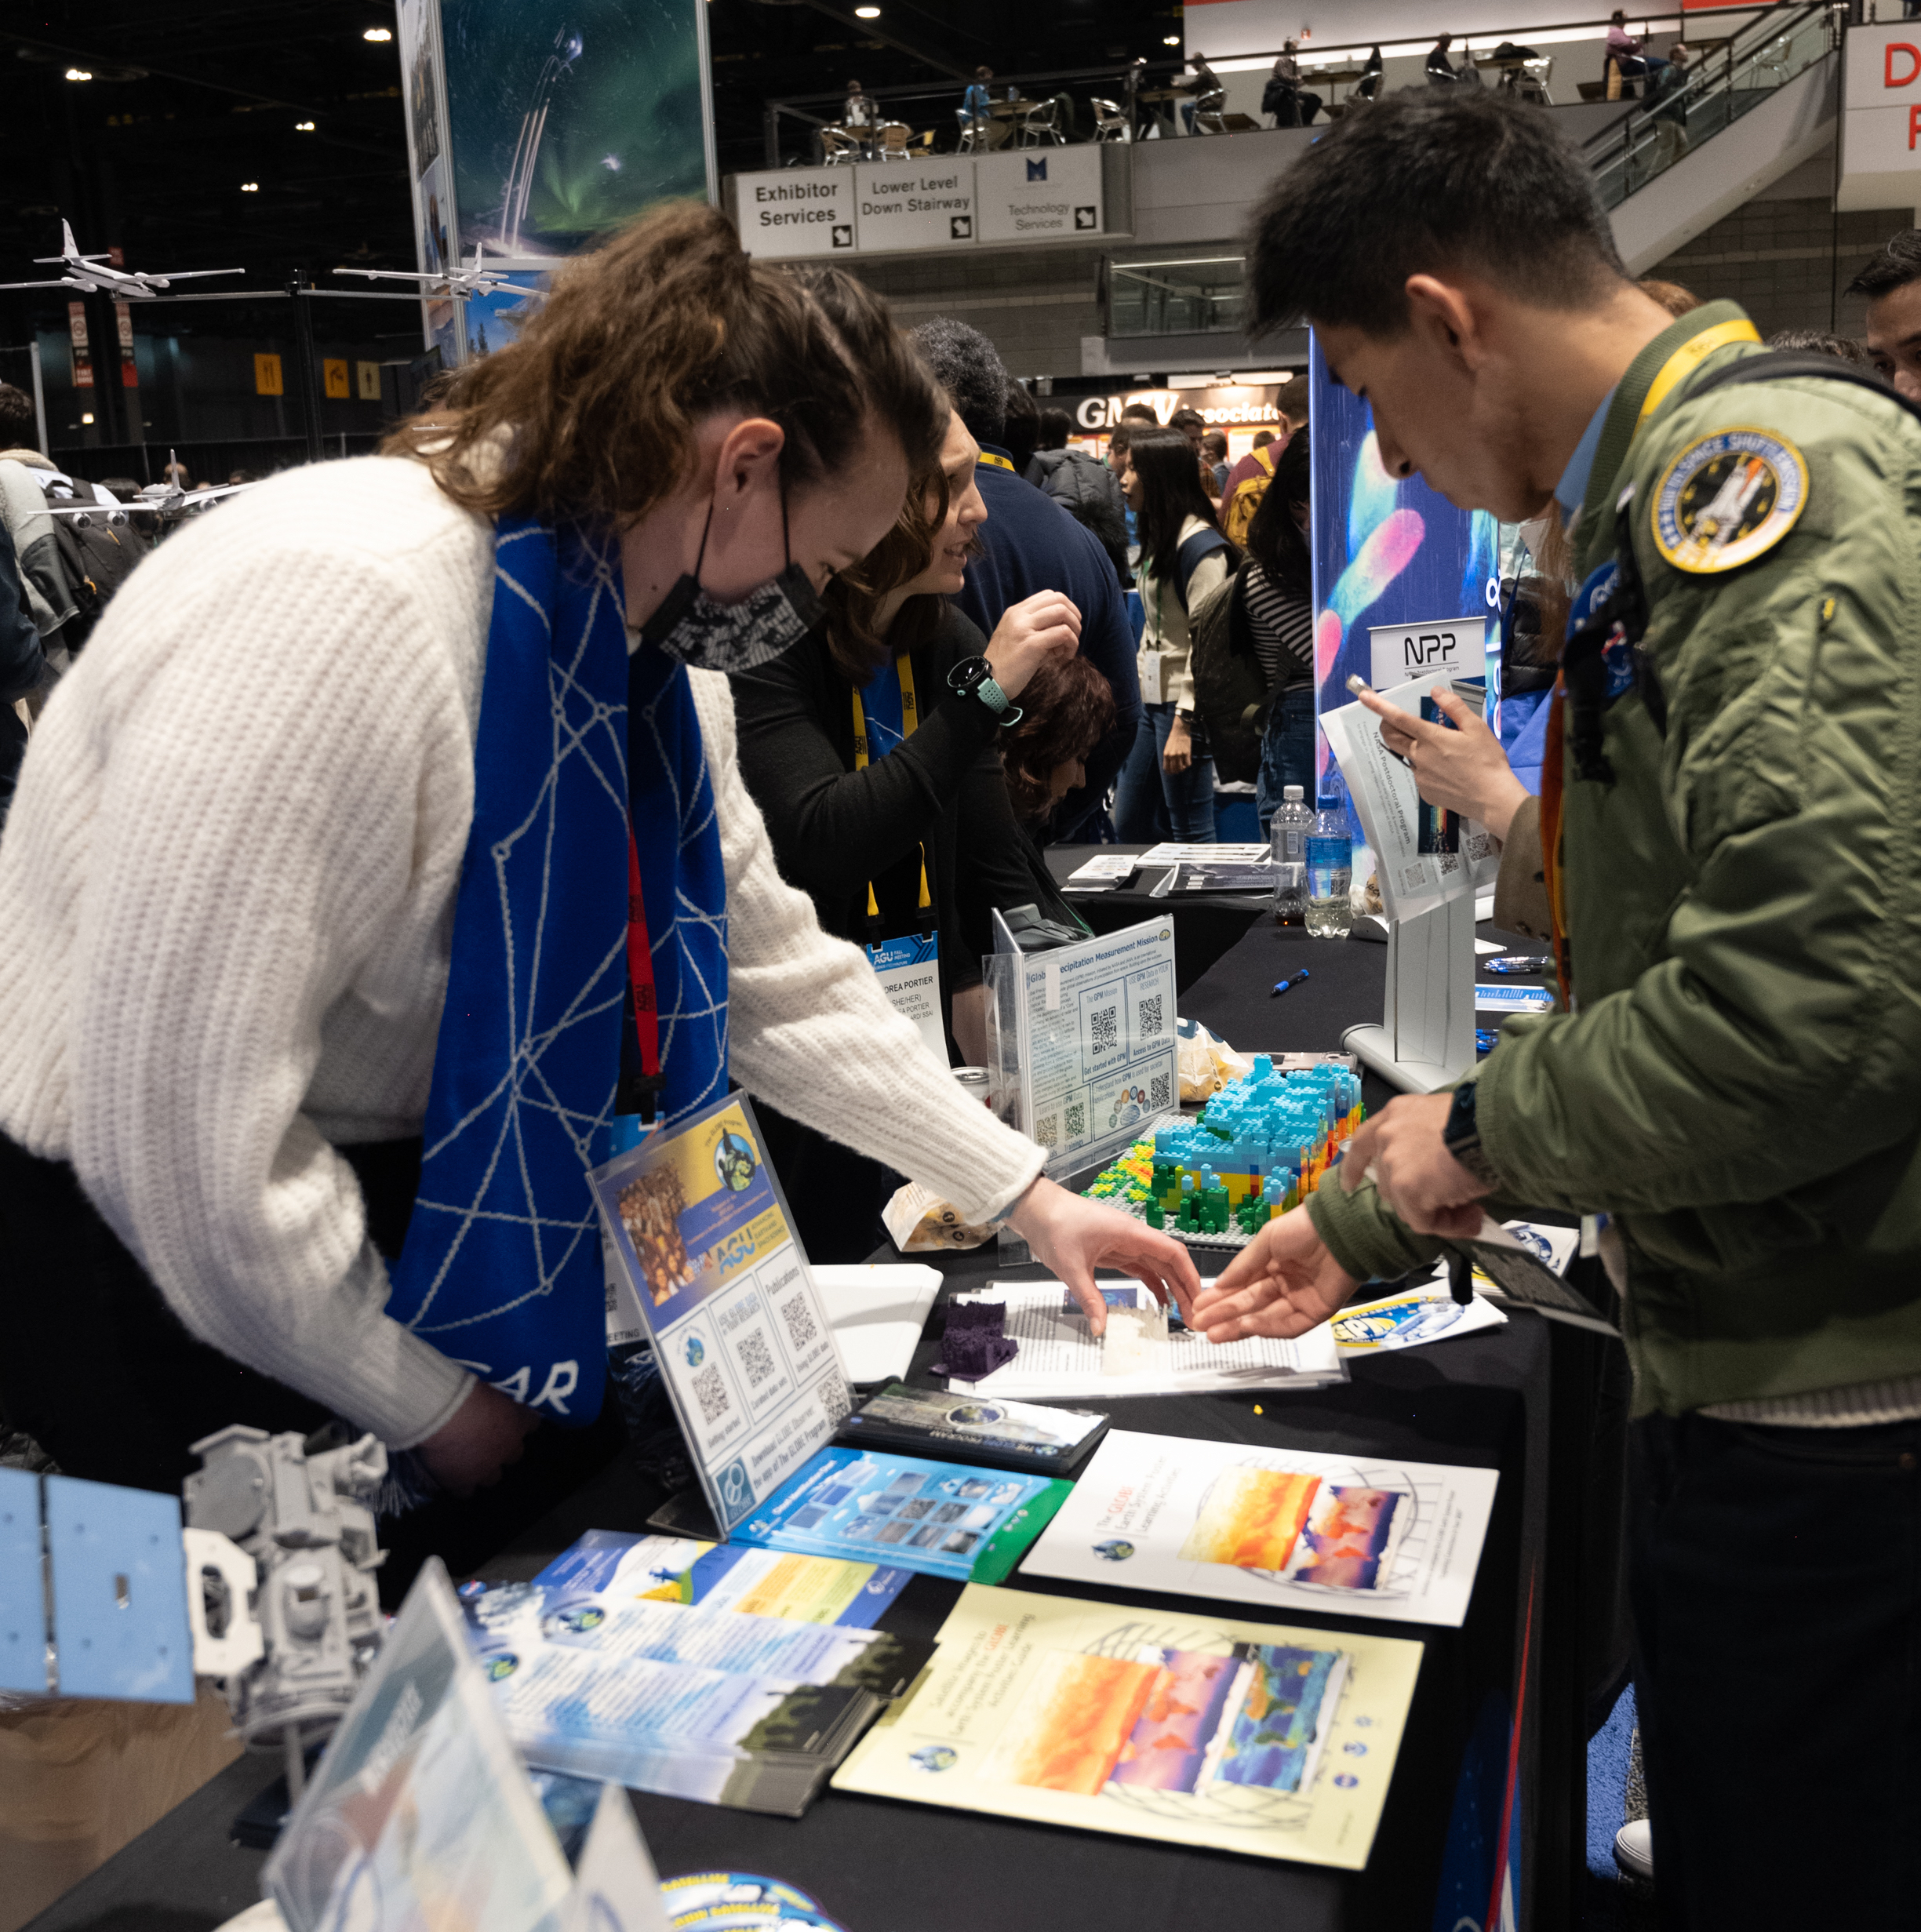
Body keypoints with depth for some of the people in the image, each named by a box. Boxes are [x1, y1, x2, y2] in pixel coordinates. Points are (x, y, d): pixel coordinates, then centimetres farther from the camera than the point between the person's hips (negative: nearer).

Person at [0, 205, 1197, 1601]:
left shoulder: (659, 643, -2)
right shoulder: (334, 608, -31)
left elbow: (781, 976, 7)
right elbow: (176, 1123, -30)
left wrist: (1025, 1194, 5)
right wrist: (423, 1405, -16)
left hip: (419, 1196, 8)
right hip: (149, 1260, -7)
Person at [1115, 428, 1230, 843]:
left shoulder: (1200, 544, -13)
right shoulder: (1158, 537, 16)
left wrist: (1184, 722, -21)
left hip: (1182, 702, -10)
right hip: (1149, 698, 10)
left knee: (1191, 834, -3)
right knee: (1128, 824, 12)